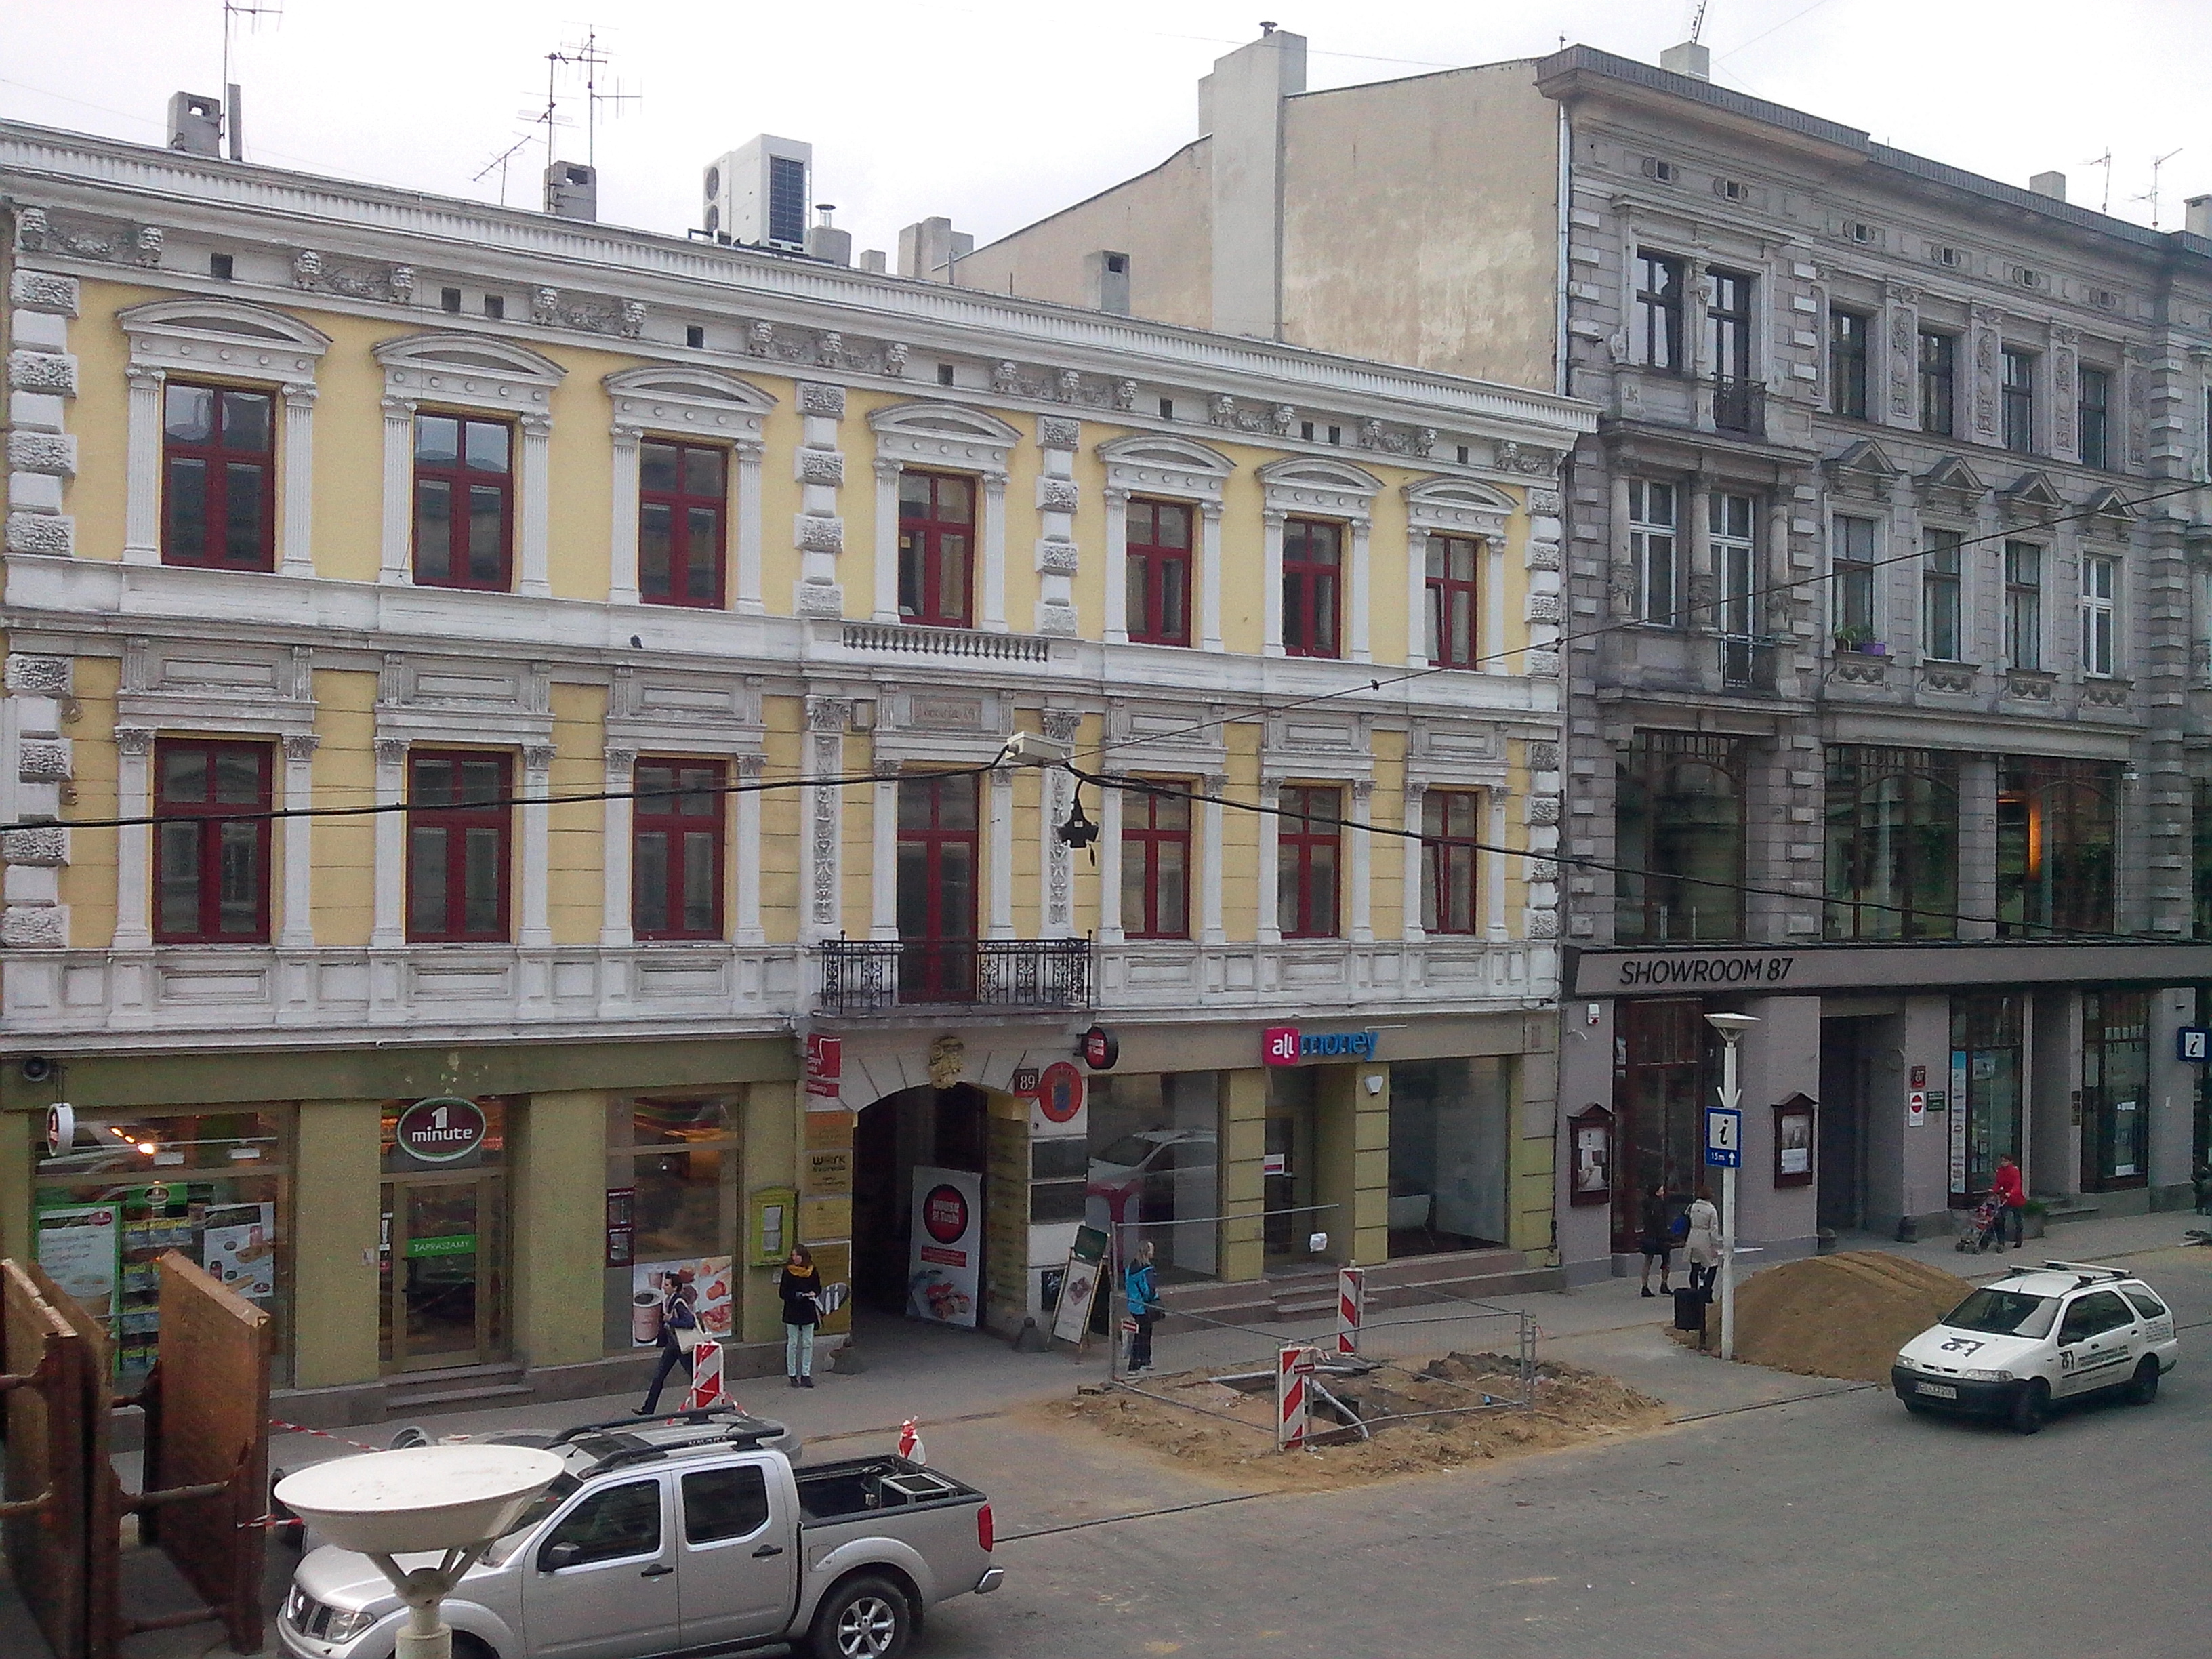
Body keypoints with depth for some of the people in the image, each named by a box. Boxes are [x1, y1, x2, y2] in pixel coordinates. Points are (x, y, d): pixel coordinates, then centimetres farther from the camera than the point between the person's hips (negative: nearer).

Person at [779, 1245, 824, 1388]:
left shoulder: (813, 1271, 2)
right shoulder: (788, 1272, -5)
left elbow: (818, 1288, 12)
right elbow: (783, 1293, -7)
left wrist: (814, 1294, -11)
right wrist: (797, 1295, -20)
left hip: (808, 1311, 3)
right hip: (792, 1312, -3)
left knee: (808, 1343, 6)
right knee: (792, 1343, 2)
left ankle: (806, 1375, 13)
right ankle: (792, 1376, 10)